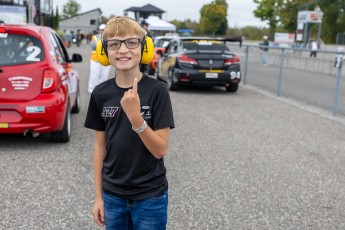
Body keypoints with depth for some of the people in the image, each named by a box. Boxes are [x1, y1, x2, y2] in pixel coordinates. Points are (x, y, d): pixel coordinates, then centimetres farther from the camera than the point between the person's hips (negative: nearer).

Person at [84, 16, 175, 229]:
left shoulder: (157, 90, -14)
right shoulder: (100, 93, -3)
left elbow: (160, 150, -16)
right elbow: (100, 146, 4)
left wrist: (135, 117, -30)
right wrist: (98, 196, 5)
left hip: (150, 197, -3)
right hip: (112, 195, 3)